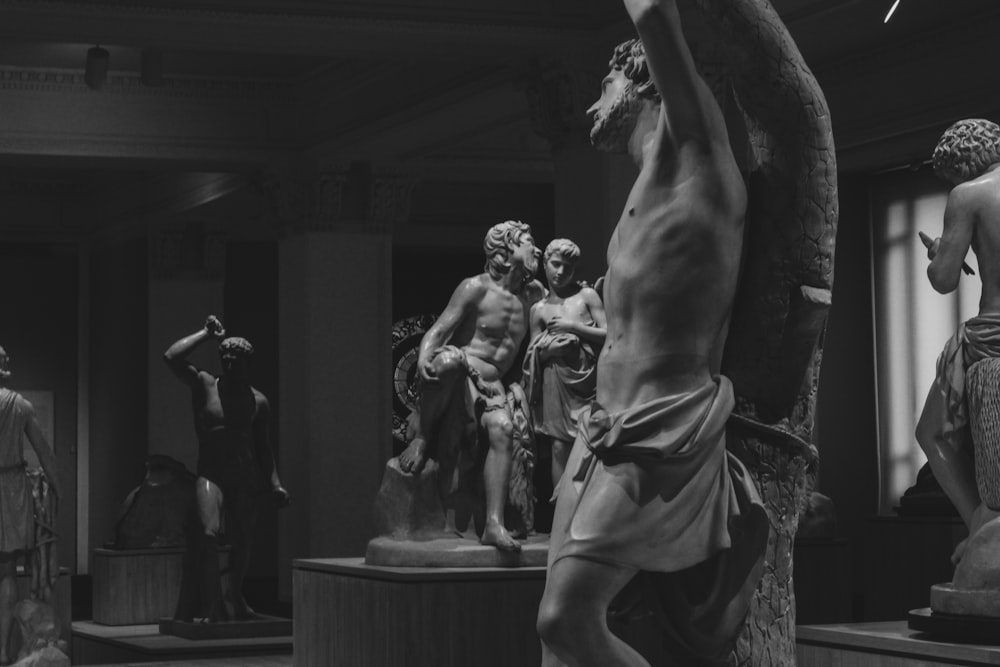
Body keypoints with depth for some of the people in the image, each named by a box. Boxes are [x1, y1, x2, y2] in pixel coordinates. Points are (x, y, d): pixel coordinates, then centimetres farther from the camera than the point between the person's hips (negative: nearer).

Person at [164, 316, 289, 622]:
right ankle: (211, 604, -20)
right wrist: (207, 333, -5)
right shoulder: (205, 385, 1)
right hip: (211, 473, -3)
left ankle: (234, 599, 33)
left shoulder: (258, 401, 7)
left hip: (245, 477, 3)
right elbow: (172, 356, -11)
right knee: (209, 532, -23)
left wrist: (275, 485, 9)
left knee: (243, 540, 9)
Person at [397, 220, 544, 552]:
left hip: (491, 383, 5)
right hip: (460, 375, -5)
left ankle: (494, 524, -32)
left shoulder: (532, 294, 14)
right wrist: (424, 359, -32)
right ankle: (422, 439, -22)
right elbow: (438, 330, -12)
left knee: (503, 429, -28)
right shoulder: (475, 288, -4)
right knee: (450, 358, -41)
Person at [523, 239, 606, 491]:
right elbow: (531, 355, 13)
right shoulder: (538, 310, 11)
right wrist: (547, 347, -8)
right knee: (560, 446, -4)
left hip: (588, 378, -1)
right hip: (557, 381, 1)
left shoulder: (586, 296, 6)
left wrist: (573, 327, -8)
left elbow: (609, 335, 0)